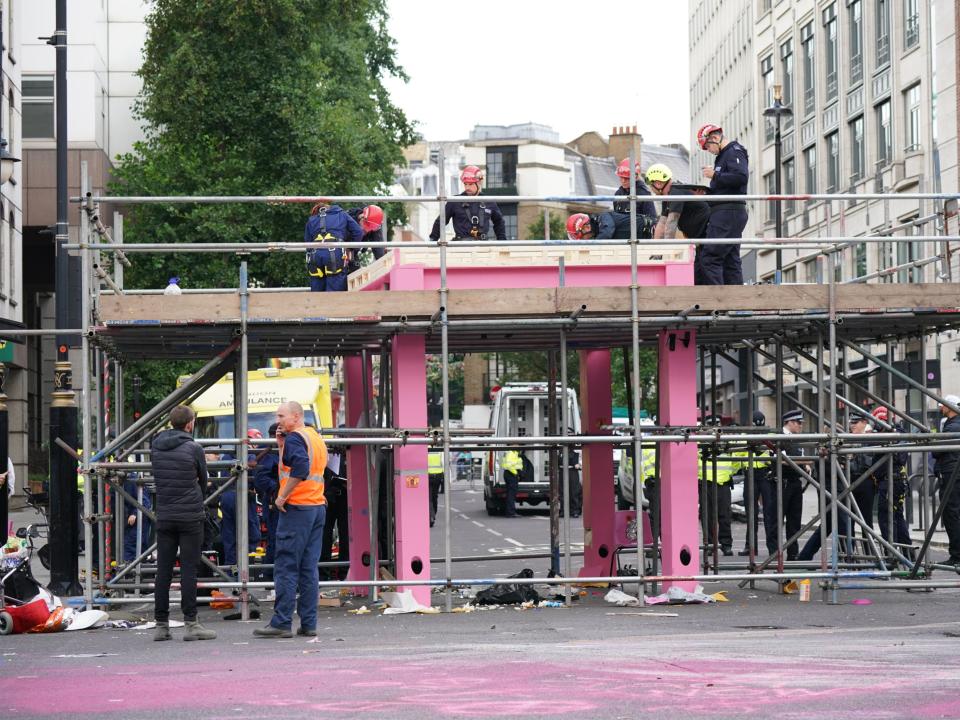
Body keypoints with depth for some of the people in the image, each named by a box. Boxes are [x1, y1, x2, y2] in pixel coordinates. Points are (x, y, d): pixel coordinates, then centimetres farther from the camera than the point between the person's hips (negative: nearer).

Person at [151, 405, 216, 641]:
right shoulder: (193, 448, -8)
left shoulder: (155, 447, 6)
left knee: (163, 571, 6)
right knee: (188, 569, -3)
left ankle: (161, 624, 7)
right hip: (190, 516, -4)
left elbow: (157, 478, 13)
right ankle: (191, 623, -4)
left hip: (164, 517, 4)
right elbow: (203, 481, 4)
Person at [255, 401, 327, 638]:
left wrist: (283, 496, -17)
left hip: (297, 507, -8)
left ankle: (281, 623, -6)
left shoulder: (294, 438, -9)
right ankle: (308, 623, 6)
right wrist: (282, 445, 15)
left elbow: (300, 468, -24)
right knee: (309, 568, 8)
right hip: (318, 506, 8)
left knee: (286, 567, -5)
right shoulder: (316, 438, 17)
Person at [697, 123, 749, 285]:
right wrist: (706, 192, 10)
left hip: (728, 212, -11)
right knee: (730, 260, 9)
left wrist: (715, 175, -16)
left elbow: (741, 177, -24)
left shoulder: (734, 152, -7)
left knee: (709, 258, -15)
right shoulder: (724, 155, 24)